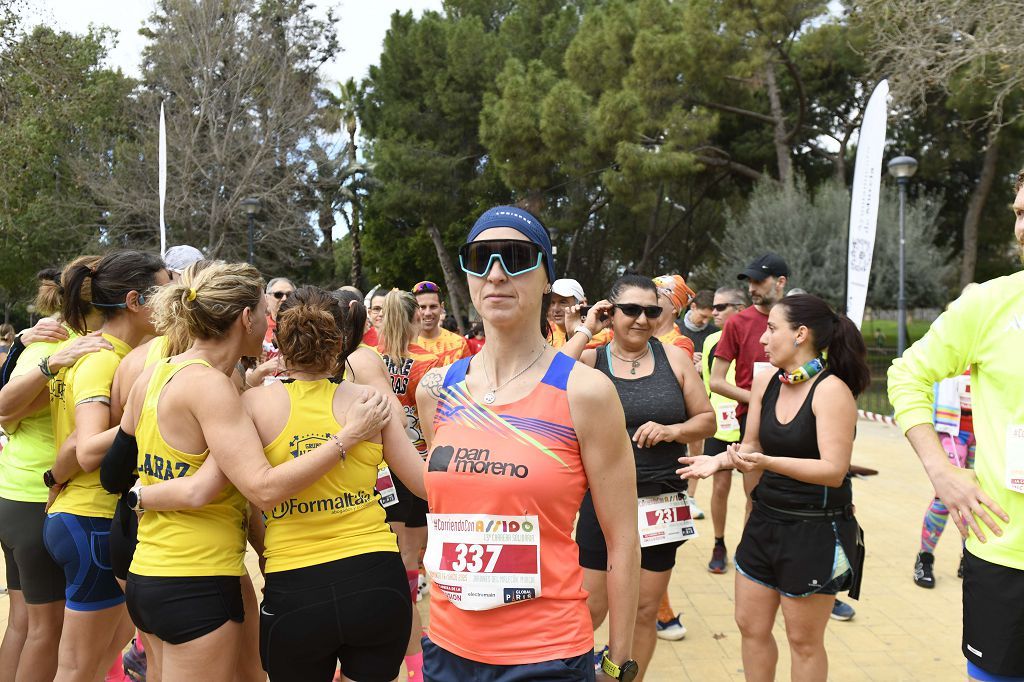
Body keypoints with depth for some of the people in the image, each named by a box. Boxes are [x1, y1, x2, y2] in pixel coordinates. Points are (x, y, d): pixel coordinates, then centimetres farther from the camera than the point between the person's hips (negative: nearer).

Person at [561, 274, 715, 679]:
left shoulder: (673, 357, 1)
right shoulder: (590, 359, -4)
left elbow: (707, 420, 6)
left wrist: (672, 430, -14)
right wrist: (586, 331, -17)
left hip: (662, 503, 2)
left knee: (645, 611, 13)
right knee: (591, 609, 6)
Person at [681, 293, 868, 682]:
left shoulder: (832, 390, -18)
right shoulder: (765, 381, 0)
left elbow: (834, 470, -24)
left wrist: (767, 463, -35)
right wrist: (721, 460, -9)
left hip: (816, 530, -6)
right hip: (765, 519, 6)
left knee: (803, 640, 10)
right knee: (750, 626, 15)